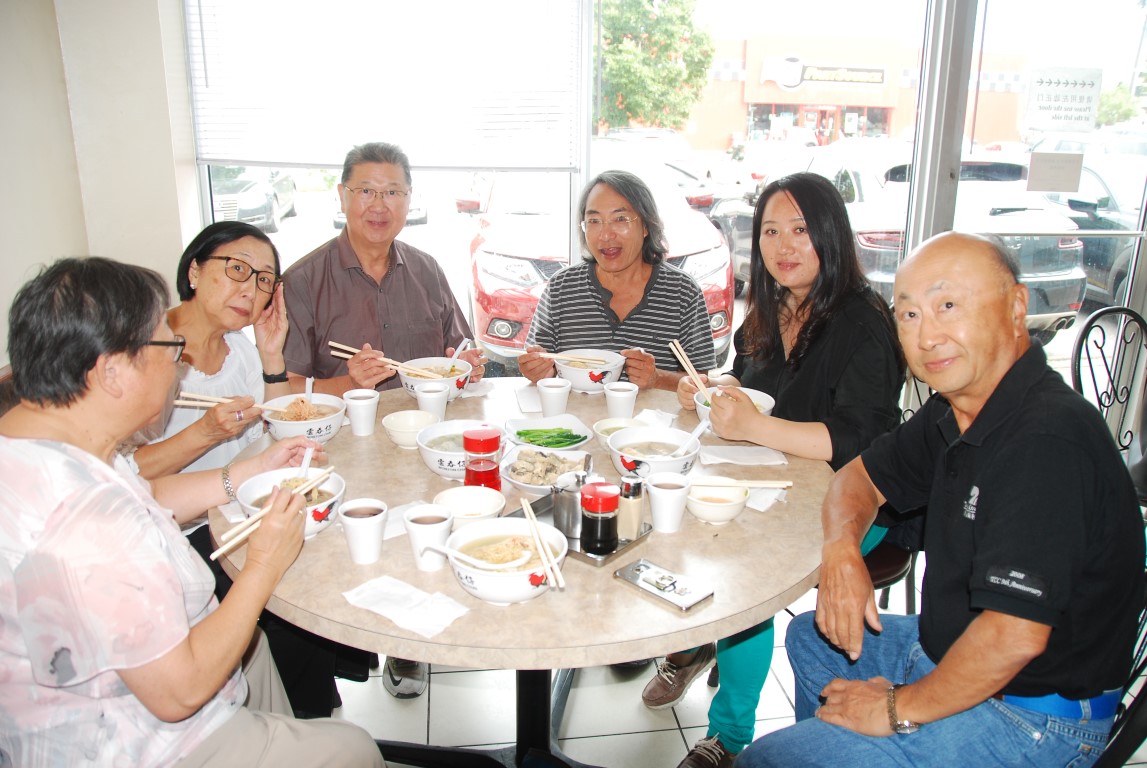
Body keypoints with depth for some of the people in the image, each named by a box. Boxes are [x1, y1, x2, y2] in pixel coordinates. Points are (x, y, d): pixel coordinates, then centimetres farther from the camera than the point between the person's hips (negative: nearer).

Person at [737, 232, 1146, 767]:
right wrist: (841, 549, -10)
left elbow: (1014, 636, -35)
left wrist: (900, 709, -20)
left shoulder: (1046, 439, -31)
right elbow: (861, 476, 12)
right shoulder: (954, 411, -1)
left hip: (1026, 717, -9)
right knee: (810, 636, 26)